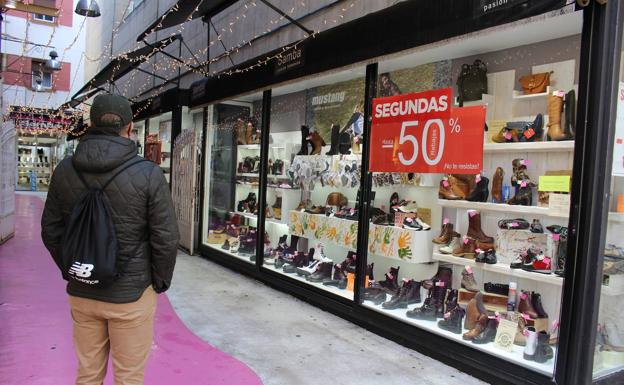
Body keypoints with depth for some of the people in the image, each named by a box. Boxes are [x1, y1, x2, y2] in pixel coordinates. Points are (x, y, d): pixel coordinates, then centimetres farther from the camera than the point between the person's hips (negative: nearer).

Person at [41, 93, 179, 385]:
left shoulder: (65, 170, -3)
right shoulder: (148, 174, -15)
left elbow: (51, 232, 5)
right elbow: (165, 239, -13)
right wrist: (160, 282, 3)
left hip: (81, 294, 4)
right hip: (130, 294, -4)